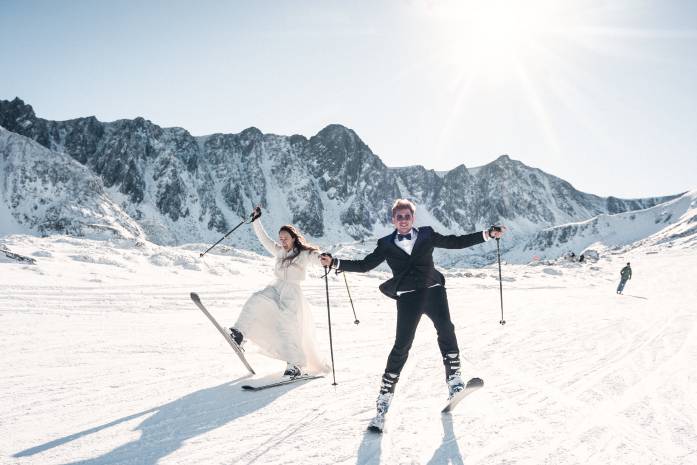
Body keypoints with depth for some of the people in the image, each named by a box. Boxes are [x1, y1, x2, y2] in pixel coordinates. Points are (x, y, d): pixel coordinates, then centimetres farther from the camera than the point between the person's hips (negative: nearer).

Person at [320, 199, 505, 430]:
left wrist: (488, 234, 9)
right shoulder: (386, 244, 11)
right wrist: (334, 262, 1)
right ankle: (384, 401, 0)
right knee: (402, 345, -8)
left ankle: (454, 381, -10)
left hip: (433, 289, 2)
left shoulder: (427, 235, 12)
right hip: (407, 296, -2)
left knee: (446, 329, -21)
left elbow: (457, 242, 15)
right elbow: (364, 265, 10)